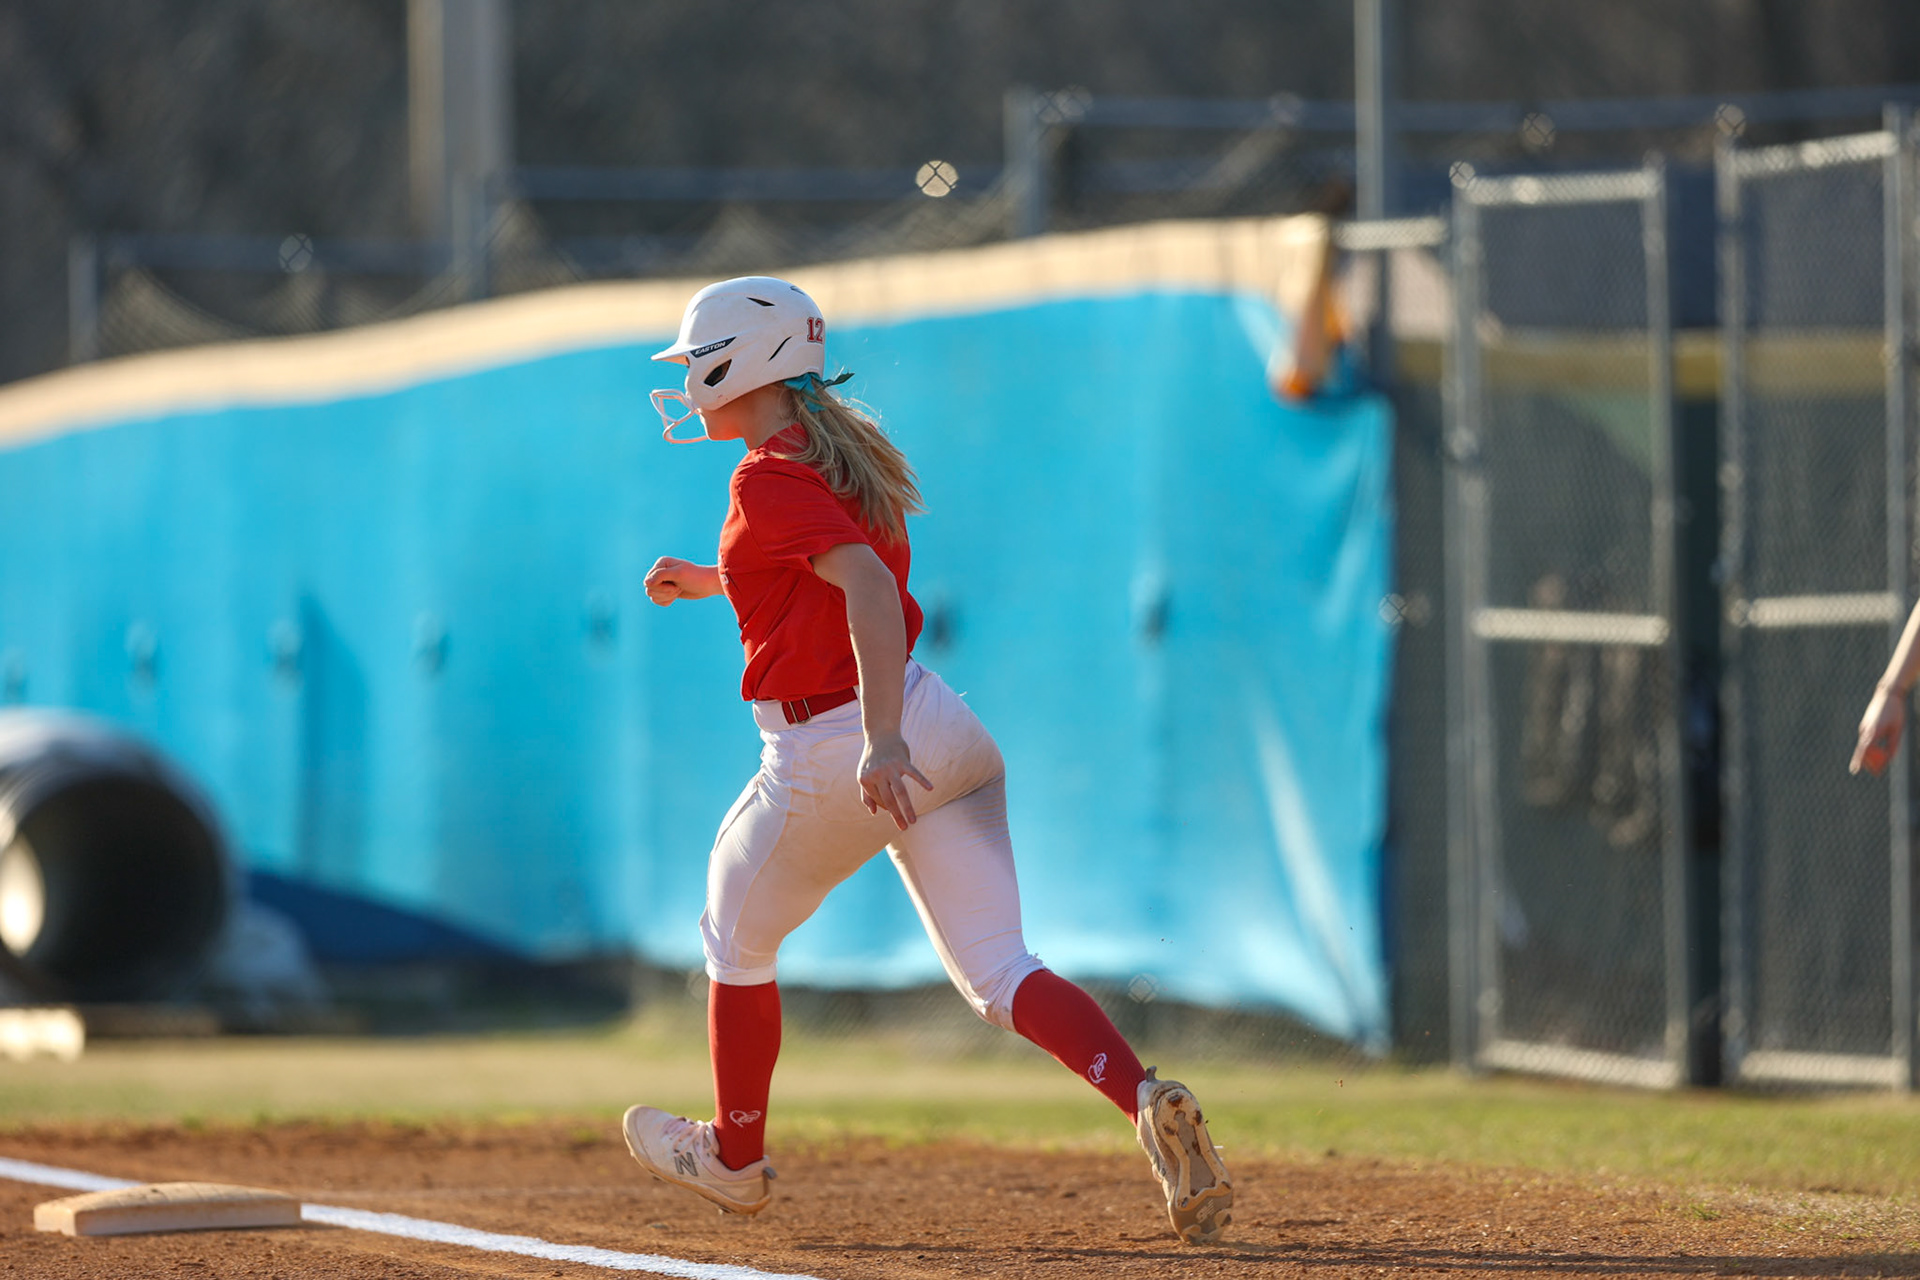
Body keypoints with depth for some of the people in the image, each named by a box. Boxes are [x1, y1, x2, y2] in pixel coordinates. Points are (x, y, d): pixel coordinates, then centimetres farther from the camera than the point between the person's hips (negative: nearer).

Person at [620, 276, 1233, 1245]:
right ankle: (1148, 1101, -24)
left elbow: (867, 587, -30)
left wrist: (882, 741, -38)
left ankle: (733, 1158, 35)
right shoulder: (847, 453, 14)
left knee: (738, 943, 19)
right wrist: (709, 582, 32)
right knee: (997, 974, 0)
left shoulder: (768, 482, -14)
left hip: (830, 755, -8)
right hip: (941, 728, 8)